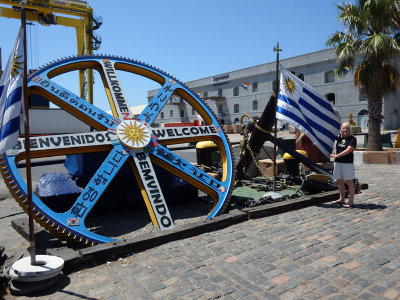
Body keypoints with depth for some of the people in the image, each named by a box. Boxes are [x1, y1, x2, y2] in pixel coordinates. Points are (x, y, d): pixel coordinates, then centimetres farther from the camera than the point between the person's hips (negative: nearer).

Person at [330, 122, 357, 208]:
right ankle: (342, 199, 25)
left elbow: (348, 150, -17)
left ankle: (351, 201, 3)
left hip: (347, 162, -6)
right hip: (337, 162, 6)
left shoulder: (352, 138, -6)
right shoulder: (338, 137, 9)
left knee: (349, 182, -1)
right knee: (339, 181, 13)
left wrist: (337, 155, -20)